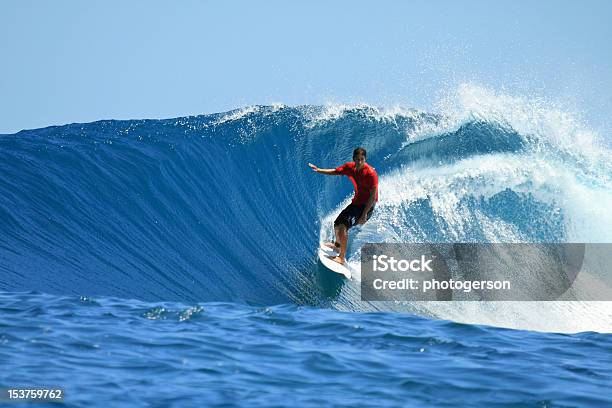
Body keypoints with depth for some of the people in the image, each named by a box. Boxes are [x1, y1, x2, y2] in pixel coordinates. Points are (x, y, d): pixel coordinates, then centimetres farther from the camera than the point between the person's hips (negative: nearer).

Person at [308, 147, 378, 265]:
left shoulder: (370, 173, -26)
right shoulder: (350, 167, -5)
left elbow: (373, 196, -25)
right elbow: (335, 172, 14)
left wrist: (364, 215, -27)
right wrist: (318, 170, 2)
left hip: (366, 206, -8)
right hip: (356, 202, 8)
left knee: (343, 226, -25)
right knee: (337, 224, 24)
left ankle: (341, 257, -19)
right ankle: (337, 245, 54)